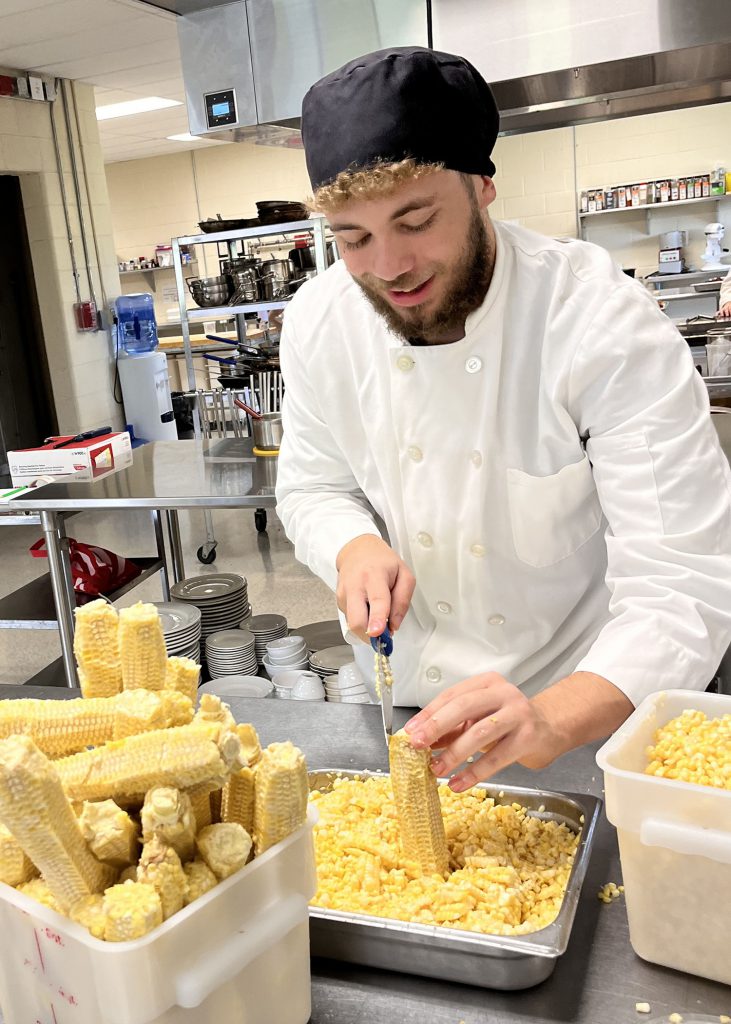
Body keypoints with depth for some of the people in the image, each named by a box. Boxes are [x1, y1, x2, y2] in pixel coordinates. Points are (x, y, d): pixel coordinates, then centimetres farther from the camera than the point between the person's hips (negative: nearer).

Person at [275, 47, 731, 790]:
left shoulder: (605, 325, -27)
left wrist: (553, 720, -47)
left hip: (584, 704, -3)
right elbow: (313, 486, 1)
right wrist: (356, 548, -22)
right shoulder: (318, 320, -13)